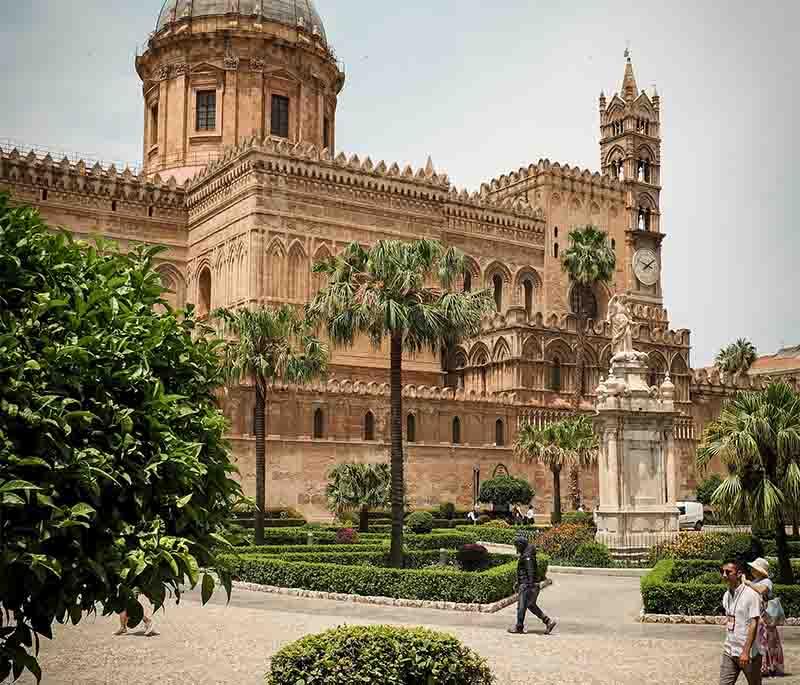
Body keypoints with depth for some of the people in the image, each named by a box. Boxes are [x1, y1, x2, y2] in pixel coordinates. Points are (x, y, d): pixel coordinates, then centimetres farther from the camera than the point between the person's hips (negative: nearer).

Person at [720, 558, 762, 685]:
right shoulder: (726, 595, 9)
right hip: (729, 652, 6)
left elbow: (753, 624, -16)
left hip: (749, 652, -6)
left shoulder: (751, 595, -13)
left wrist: (746, 651, -21)